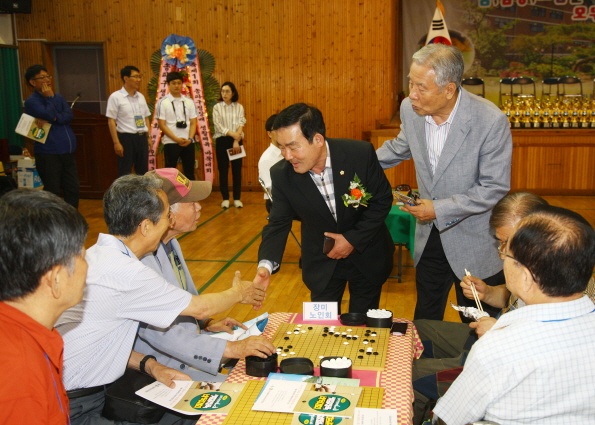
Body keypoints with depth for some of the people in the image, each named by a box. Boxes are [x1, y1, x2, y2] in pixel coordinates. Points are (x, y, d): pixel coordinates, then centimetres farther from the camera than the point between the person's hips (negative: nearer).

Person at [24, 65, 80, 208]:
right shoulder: (31, 101, -5)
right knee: (52, 193, 0)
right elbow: (50, 115, -20)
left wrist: (50, 119, -15)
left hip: (67, 152, 6)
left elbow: (70, 115, -2)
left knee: (73, 189, 8)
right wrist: (49, 98, -6)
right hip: (48, 154, -6)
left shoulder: (58, 97, 14)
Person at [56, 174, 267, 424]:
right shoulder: (123, 273, -25)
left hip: (95, 392, 8)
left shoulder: (99, 254, 3)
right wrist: (239, 293, 8)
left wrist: (149, 365, 0)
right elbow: (200, 308, -12)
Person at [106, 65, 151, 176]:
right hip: (126, 138, -5)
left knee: (143, 171, 11)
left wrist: (148, 137, 10)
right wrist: (116, 142, -14)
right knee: (125, 173, 1)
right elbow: (111, 121, -8)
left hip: (142, 137, 6)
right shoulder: (115, 97, -6)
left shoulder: (141, 97, 11)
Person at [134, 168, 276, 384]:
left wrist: (206, 323, 6)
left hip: (188, 345, 9)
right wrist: (229, 348, -33)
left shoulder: (170, 244, 4)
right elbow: (159, 332, -32)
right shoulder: (143, 258, -27)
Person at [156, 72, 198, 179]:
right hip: (171, 143, -3)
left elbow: (193, 123, 7)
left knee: (189, 173, 7)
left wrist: (190, 139, -9)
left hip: (188, 142, 3)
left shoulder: (189, 102, 9)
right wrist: (177, 139, -13)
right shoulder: (163, 102, -1)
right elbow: (162, 125, -6)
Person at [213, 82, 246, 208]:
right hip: (221, 140, 0)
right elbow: (218, 125, -8)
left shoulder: (239, 107, 4)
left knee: (237, 169, 2)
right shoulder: (217, 108, 2)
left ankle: (237, 198, 9)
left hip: (237, 140, 0)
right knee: (223, 170, 2)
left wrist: (236, 141, -17)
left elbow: (241, 124, -5)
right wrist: (232, 134, -20)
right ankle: (225, 198, 9)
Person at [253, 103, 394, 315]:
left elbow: (382, 200, -11)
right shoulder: (282, 174, -18)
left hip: (367, 258, 0)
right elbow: (278, 224, -12)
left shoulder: (361, 154, -23)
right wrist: (266, 265, -28)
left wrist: (354, 239, -18)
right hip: (321, 263, 1)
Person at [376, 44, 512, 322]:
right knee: (424, 321, 19)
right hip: (430, 237, 5)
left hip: (476, 245, -4)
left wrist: (440, 209, -22)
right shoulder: (410, 109, -8)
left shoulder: (491, 121, -24)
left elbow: (495, 189, -20)